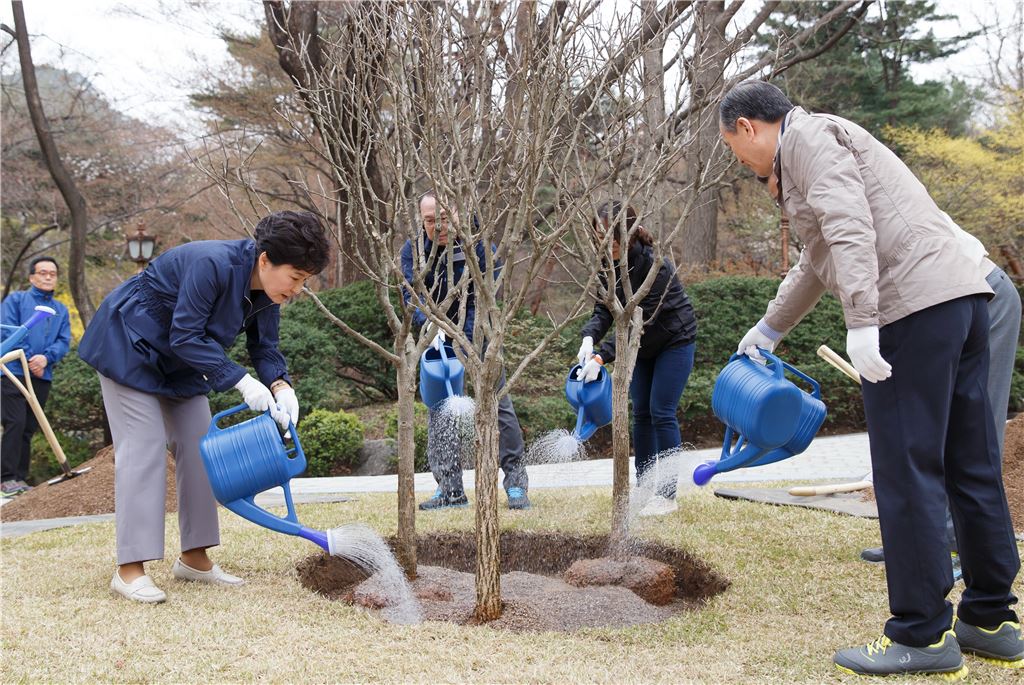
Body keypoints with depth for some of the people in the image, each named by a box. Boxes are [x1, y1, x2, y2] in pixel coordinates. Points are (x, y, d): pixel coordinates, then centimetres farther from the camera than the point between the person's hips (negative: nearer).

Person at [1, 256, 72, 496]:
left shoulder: (61, 309, 15)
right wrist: (30, 359, -13)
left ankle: (20, 478, 11)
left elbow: (64, 341, 5)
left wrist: (46, 357, -14)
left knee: (29, 429, 7)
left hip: (43, 376, 5)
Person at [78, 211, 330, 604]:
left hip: (178, 360, 9)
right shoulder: (213, 264, -35)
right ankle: (129, 569, -10)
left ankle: (194, 558, 11)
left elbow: (264, 348, -3)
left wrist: (280, 386, -23)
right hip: (128, 347, -8)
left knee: (198, 448, 4)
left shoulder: (266, 289, -9)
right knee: (143, 449, -13)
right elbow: (186, 336, -33)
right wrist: (241, 382, -36)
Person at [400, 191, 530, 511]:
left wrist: (468, 335, -25)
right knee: (439, 407, 1)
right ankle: (449, 489, 8)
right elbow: (410, 295, -18)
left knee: (497, 400, -6)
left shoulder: (476, 241, -14)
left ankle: (516, 481, 4)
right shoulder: (413, 250, -9)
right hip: (439, 336, 3)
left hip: (478, 333, -3)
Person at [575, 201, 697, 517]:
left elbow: (640, 321, -33)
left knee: (661, 412, -11)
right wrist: (589, 338, -32)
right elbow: (603, 310, -11)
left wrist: (602, 356, -38)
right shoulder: (609, 264, -10)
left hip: (675, 340, -7)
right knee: (641, 413, 6)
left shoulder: (654, 265, -31)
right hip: (643, 345, 7)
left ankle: (667, 494, -4)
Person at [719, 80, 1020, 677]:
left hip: (915, 308, -10)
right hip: (963, 294, 10)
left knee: (907, 471, -5)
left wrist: (860, 321, -25)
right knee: (971, 467, 12)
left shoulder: (807, 136, 0)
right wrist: (770, 328, 50)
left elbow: (850, 228, -18)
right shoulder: (828, 142, 30)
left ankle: (923, 634, 1)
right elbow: (817, 262, 41)